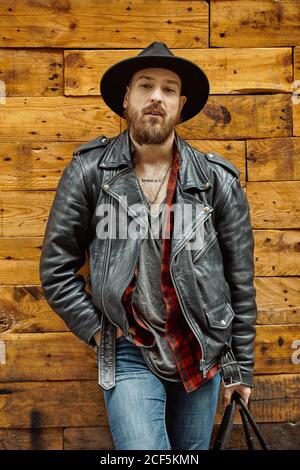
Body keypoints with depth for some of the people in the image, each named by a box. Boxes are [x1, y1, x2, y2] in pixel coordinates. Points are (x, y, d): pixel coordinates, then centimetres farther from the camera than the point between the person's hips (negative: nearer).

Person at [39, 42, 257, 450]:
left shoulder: (218, 180, -5)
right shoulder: (89, 171, -7)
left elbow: (240, 279, 0)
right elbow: (57, 267, -1)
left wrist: (240, 364, 4)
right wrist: (97, 330, -7)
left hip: (203, 354, 2)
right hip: (129, 354, -2)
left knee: (192, 449, 20)